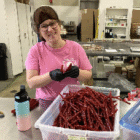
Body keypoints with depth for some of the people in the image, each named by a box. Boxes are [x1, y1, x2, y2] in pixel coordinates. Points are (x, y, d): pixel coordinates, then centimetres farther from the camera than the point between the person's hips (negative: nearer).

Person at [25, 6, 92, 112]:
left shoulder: (75, 47, -2)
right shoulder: (35, 51, -4)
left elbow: (88, 75, 3)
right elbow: (31, 83, -6)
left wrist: (78, 72, -18)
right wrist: (51, 76, -22)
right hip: (47, 103, 0)